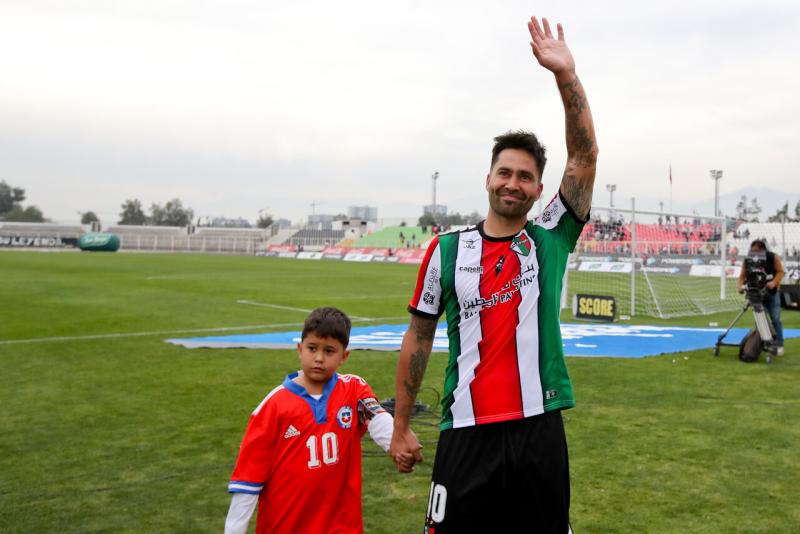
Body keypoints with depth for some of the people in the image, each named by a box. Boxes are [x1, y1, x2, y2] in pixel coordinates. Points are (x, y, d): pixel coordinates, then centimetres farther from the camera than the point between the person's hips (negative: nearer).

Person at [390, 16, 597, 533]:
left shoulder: (551, 239, 2)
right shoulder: (447, 249, 1)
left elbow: (585, 156, -6)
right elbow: (419, 336, 7)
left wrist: (566, 75, -16)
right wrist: (401, 426, 7)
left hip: (539, 430, 1)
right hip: (466, 432, -1)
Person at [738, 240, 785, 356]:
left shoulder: (773, 257, -13)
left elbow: (780, 271, -9)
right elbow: (743, 275, -9)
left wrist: (774, 282, -26)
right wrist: (741, 285, -28)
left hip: (772, 292, -2)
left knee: (775, 319, -4)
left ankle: (779, 345, 0)